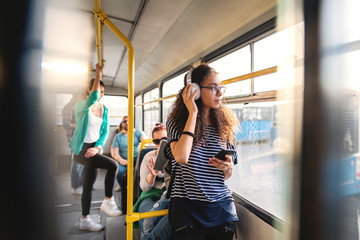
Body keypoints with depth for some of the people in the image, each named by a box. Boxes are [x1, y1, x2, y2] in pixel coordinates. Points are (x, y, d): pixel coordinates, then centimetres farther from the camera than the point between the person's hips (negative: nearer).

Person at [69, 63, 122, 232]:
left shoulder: (104, 109, 8)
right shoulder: (81, 106, -8)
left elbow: (105, 131, 8)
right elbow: (93, 98, -31)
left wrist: (98, 147, -8)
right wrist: (98, 73, -27)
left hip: (94, 148, 6)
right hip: (81, 148, -6)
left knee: (89, 184, 8)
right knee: (112, 165, -18)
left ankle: (85, 219, 24)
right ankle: (108, 201, 1)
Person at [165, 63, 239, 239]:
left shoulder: (225, 123, 3)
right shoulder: (176, 121, -6)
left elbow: (227, 175, 11)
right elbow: (181, 157, -26)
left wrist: (228, 167, -14)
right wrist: (193, 113, -19)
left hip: (221, 207, 4)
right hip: (187, 207, -3)